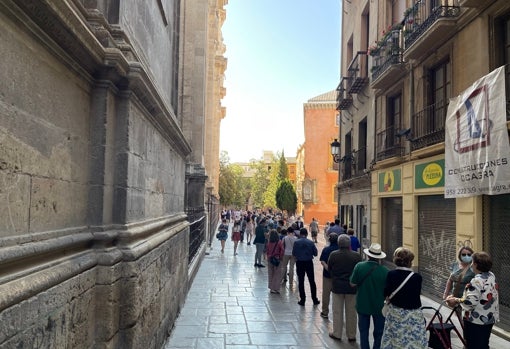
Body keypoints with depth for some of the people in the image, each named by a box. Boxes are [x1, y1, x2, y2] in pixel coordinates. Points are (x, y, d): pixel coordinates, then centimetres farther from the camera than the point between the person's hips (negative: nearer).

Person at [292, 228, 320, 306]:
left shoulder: (296, 242, -10)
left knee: (301, 282, 8)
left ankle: (302, 300, 10)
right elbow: (315, 253, -4)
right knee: (312, 281, 11)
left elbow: (293, 254, -6)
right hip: (309, 263, 1)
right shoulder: (311, 242, -7)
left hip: (299, 263, -1)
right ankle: (315, 299, 18)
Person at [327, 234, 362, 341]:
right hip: (352, 288, 1)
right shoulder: (356, 256, -11)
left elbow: (329, 269, -1)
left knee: (337, 312, 12)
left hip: (337, 287, 0)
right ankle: (351, 335, 20)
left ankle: (337, 333, 21)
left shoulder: (333, 255, -12)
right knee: (351, 312, 12)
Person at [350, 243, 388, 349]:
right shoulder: (384, 271, -20)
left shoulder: (359, 267, -17)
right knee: (378, 332, 17)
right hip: (379, 306, -1)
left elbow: (353, 284, -9)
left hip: (363, 305, 1)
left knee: (363, 331, 17)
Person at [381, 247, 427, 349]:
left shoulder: (391, 274, -9)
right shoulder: (417, 277, -15)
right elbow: (417, 295, -6)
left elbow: (386, 293, -5)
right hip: (413, 316, -3)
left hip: (395, 313, 3)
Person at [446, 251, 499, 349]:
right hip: (489, 318, 9)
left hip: (476, 320, -8)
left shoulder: (477, 281, -24)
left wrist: (456, 300, -13)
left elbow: (470, 302, -26)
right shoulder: (491, 276, 4)